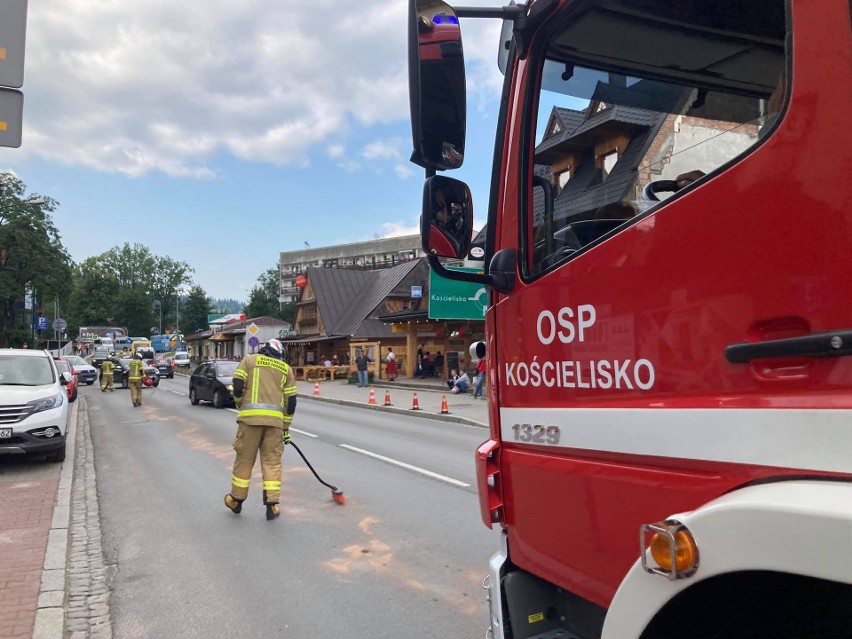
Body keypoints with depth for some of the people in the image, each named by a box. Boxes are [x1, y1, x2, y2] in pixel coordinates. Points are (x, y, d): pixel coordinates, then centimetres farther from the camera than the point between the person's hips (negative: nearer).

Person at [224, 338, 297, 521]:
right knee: (272, 461, 8)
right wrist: (286, 428, 20)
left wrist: (241, 406, 18)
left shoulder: (249, 360, 11)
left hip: (250, 416, -1)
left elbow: (238, 386, -1)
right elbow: (291, 402, 12)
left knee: (244, 458, 10)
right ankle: (272, 504, 7)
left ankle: (236, 500, 23)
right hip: (275, 419, 1)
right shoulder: (286, 368, 17)